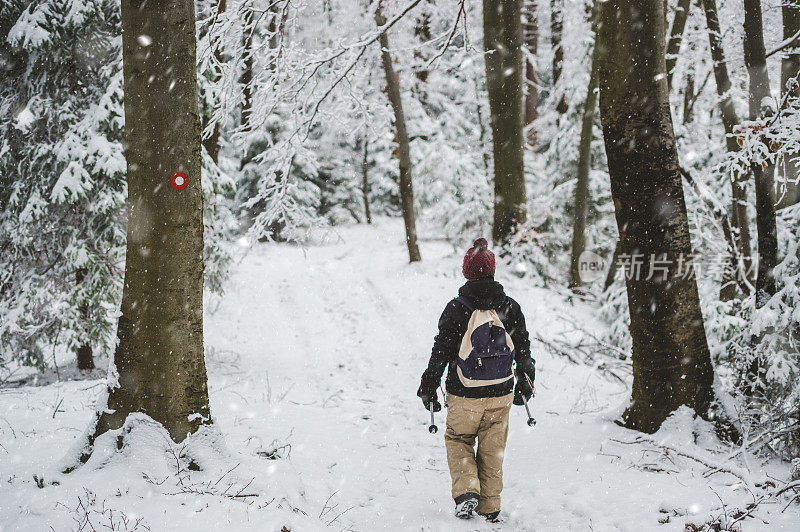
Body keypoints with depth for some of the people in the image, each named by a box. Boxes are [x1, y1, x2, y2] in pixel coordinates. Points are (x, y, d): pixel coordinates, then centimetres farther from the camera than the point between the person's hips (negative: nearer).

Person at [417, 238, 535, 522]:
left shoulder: (456, 309, -12)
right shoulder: (510, 307, -1)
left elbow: (441, 352, -8)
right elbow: (523, 349, 7)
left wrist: (428, 388, 2)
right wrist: (525, 383, 21)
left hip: (464, 397, -3)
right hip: (501, 395, 3)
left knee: (457, 440, 18)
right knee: (492, 450, 14)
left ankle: (466, 491, -1)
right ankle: (490, 508, 20)